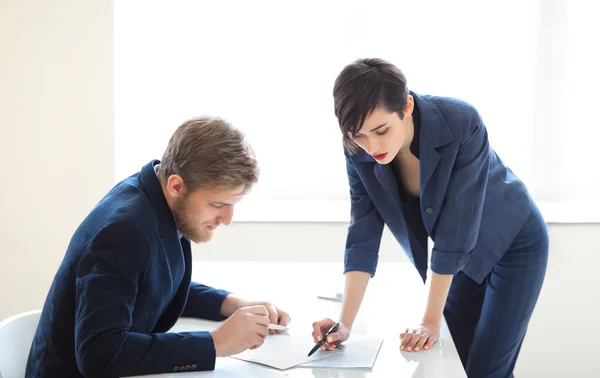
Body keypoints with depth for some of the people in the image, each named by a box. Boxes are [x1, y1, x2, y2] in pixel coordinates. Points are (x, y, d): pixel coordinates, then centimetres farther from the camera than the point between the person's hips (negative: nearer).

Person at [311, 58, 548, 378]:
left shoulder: (462, 125, -35)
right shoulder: (359, 151, -21)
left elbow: (455, 231, -32)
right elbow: (363, 236, -17)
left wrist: (431, 321, -26)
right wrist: (345, 324, -25)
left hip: (513, 245, -4)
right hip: (461, 258, 4)